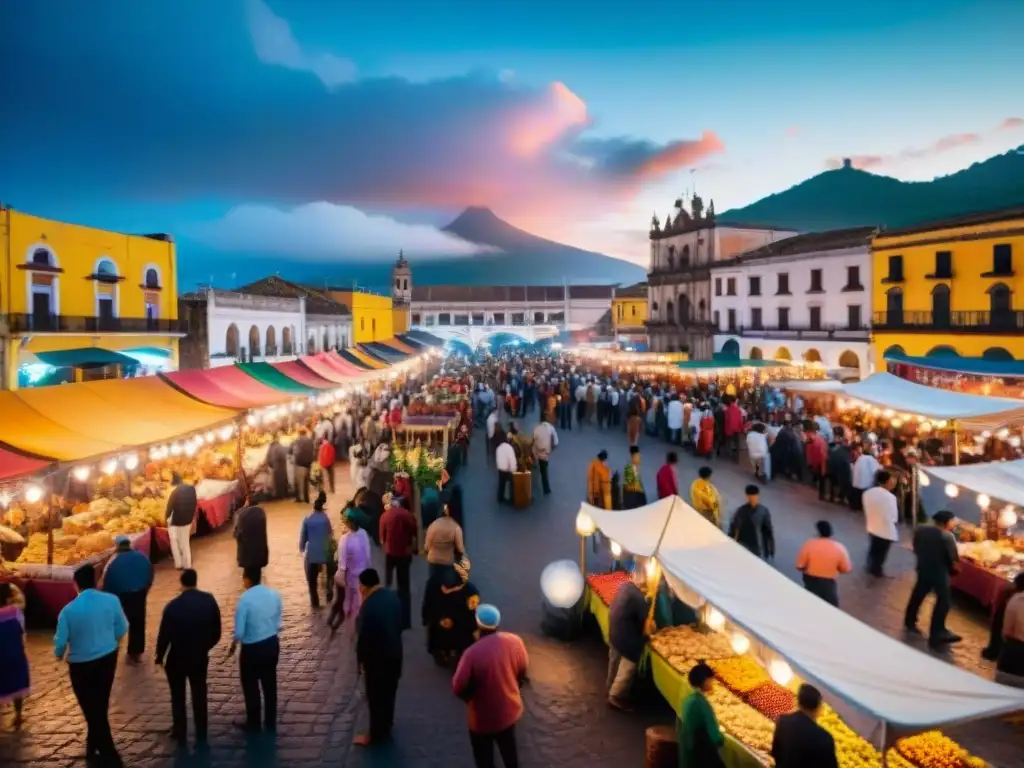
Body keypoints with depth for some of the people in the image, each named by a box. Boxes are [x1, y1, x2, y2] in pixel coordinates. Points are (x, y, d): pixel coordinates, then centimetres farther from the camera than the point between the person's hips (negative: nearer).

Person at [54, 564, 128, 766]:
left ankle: (110, 757, 11)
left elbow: (61, 640, -9)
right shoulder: (112, 600, -11)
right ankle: (93, 747, 40)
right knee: (100, 706, 21)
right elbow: (122, 629, -1)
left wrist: (59, 655, 15)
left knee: (91, 709, 8)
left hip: (81, 665, -4)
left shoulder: (69, 610, -19)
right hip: (108, 658, 4)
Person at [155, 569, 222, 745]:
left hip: (177, 658, -2)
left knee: (178, 696, 18)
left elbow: (164, 635, -12)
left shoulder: (173, 606, -19)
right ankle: (201, 733, 20)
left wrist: (160, 656, 5)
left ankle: (180, 732, 27)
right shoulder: (209, 600, -10)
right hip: (200, 656, 2)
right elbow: (216, 630, -2)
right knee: (199, 694, 15)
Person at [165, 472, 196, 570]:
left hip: (175, 521, -5)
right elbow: (195, 504, 5)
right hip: (187, 520, 6)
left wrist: (167, 518, -1)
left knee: (175, 543, 14)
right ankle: (187, 565, 23)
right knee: (185, 543, 18)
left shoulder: (175, 491, -22)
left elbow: (170, 506, -17)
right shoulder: (191, 488, -4)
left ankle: (179, 564, 19)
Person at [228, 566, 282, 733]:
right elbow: (278, 624, 4)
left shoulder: (245, 599, -20)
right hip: (272, 644, 5)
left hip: (252, 649, -5)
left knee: (251, 687, 15)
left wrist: (233, 645, 2)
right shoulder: (274, 595, -4)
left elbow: (239, 632, -18)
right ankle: (271, 723, 30)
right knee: (270, 685, 18)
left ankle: (253, 725, 29)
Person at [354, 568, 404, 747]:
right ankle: (386, 727, 40)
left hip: (377, 657, -7)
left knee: (376, 697, 9)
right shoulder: (393, 597, -4)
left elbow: (363, 636, -20)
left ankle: (376, 735, 22)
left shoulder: (368, 606, -27)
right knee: (389, 693, 23)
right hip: (394, 652, 7)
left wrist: (361, 659, -6)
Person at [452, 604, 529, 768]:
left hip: (483, 717, -4)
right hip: (510, 709, 4)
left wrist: (471, 697, -1)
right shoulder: (515, 641, -18)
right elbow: (523, 670, -1)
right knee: (509, 748, 31)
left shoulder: (473, 653, -32)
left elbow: (458, 688, -23)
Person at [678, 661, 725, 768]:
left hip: (689, 756, 9)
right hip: (704, 757, -9)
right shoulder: (702, 703, -20)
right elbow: (715, 736, -20)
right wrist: (721, 739, 2)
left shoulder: (687, 700, 6)